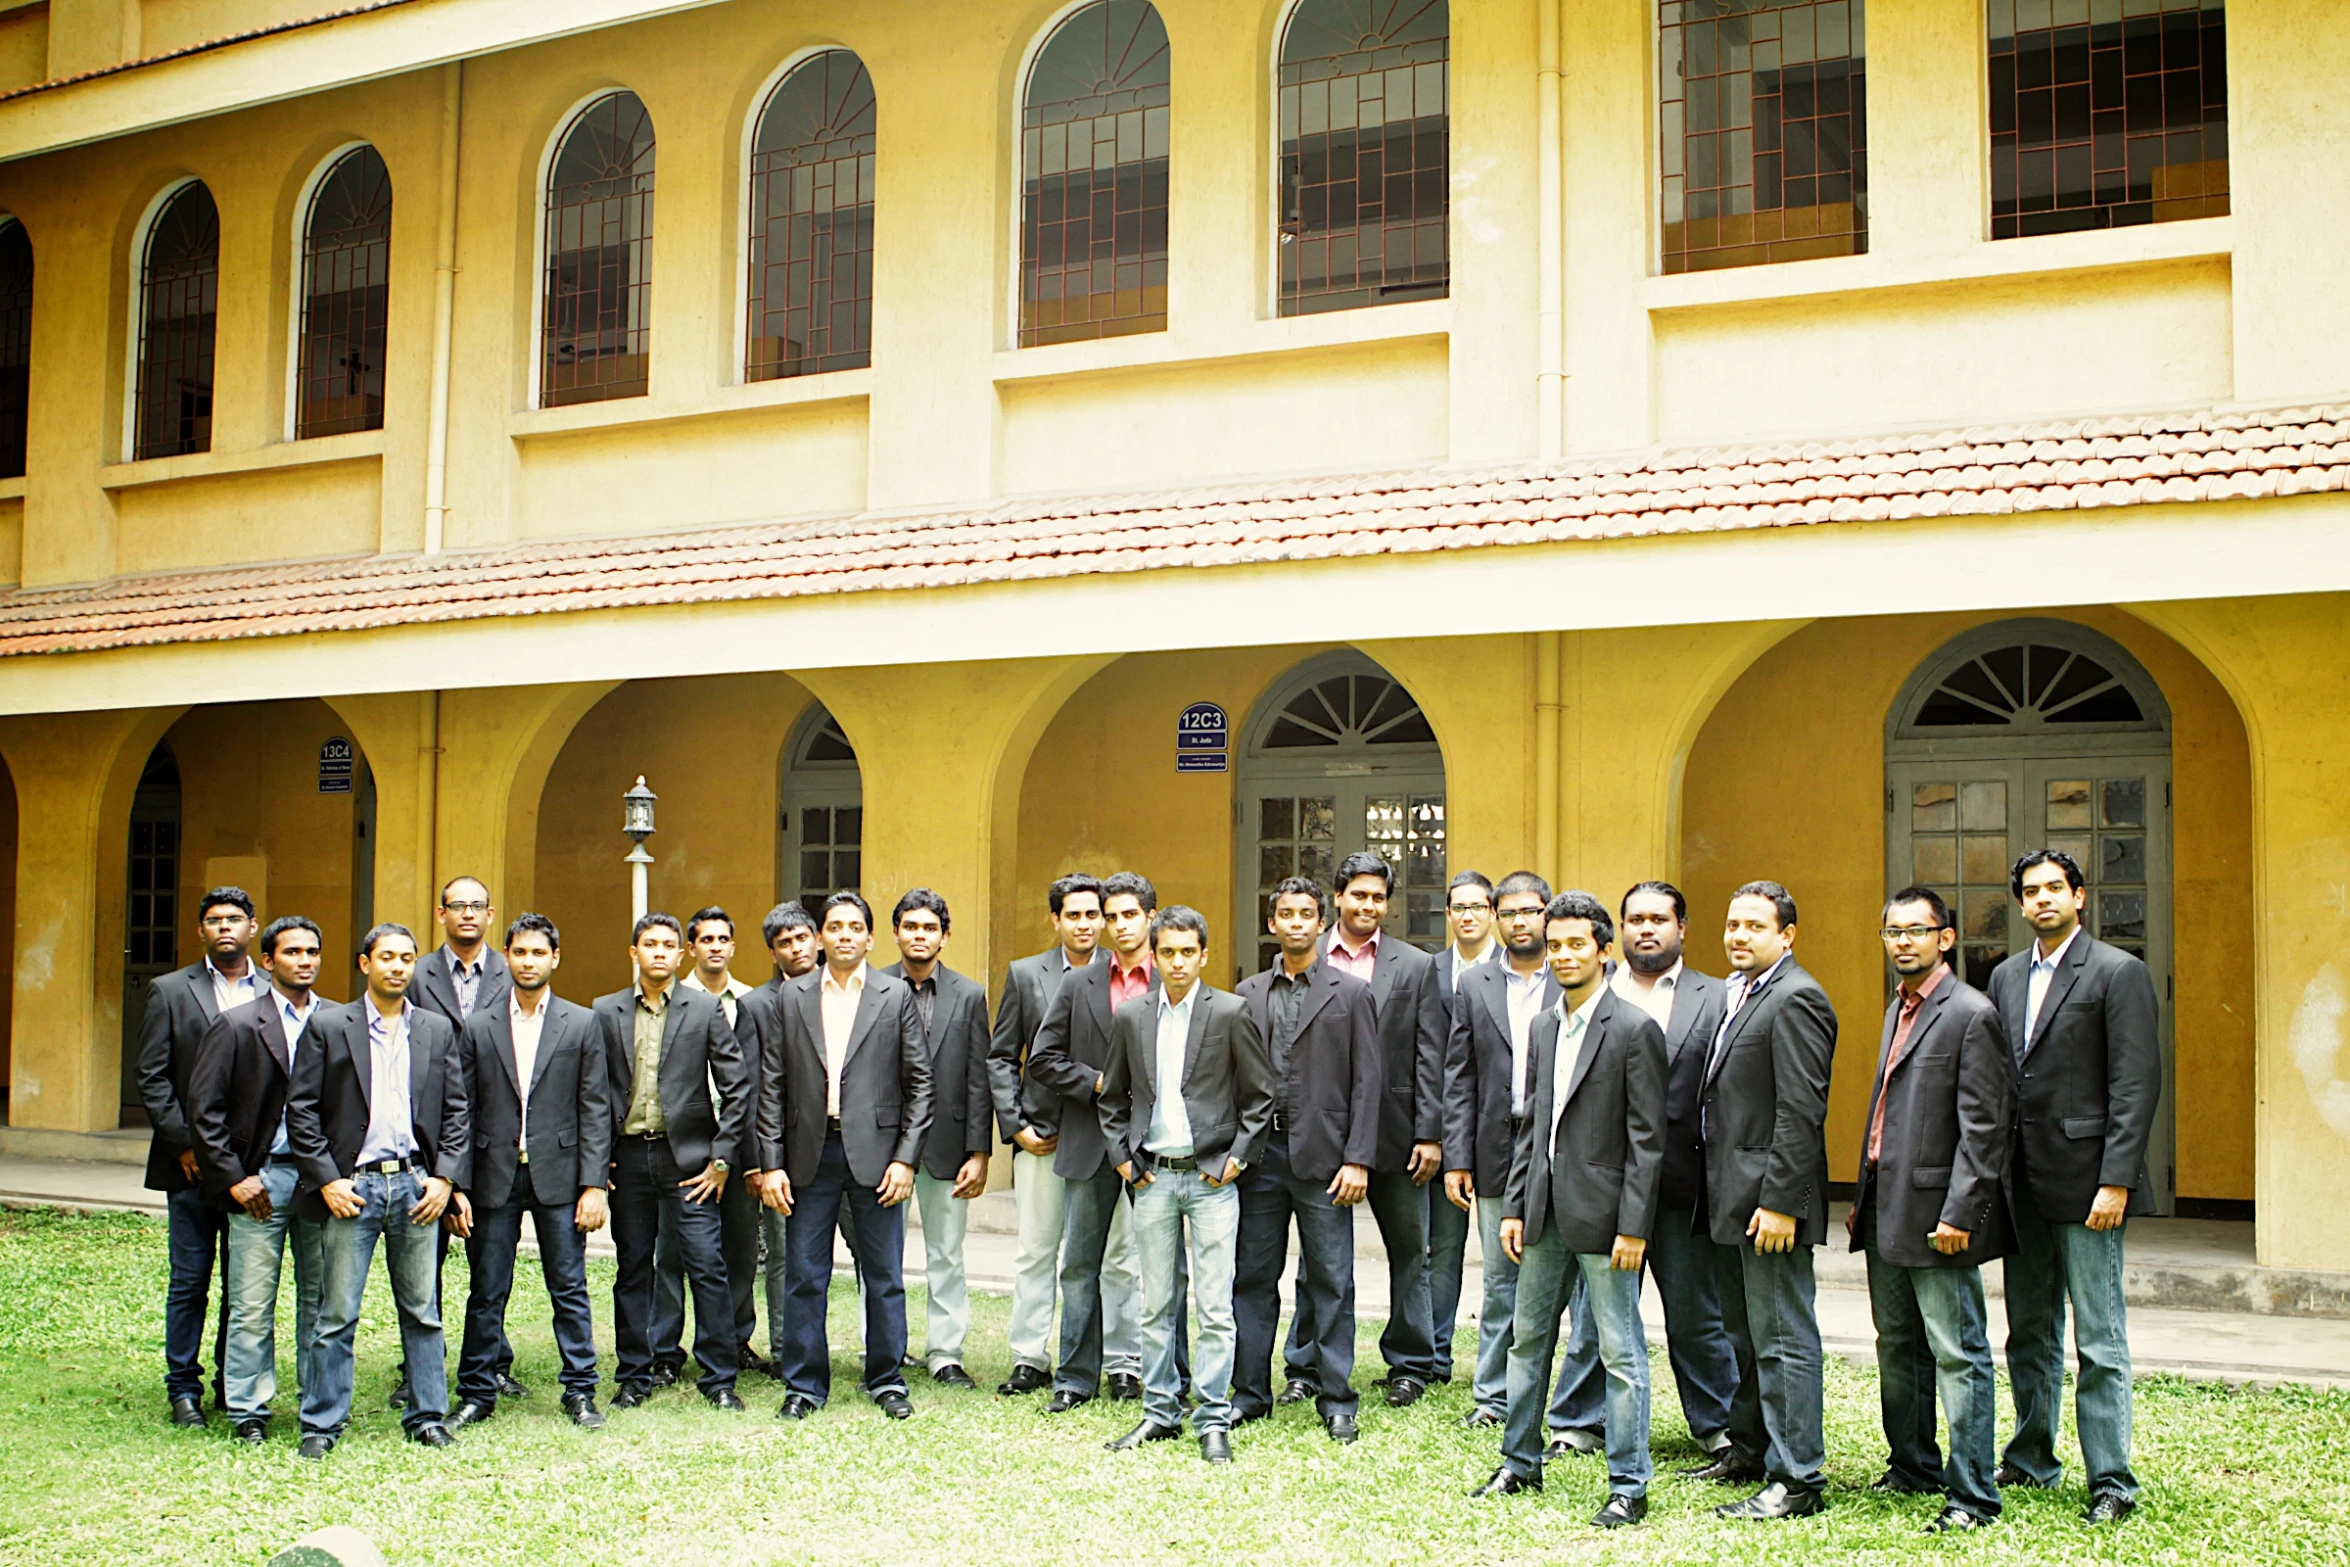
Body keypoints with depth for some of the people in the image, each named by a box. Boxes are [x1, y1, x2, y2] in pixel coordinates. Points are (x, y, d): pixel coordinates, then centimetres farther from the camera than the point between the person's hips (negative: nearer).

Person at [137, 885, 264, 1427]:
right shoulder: (170, 991, 5)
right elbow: (151, 1078, 1)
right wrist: (182, 1143, -8)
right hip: (192, 1161, -1)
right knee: (190, 1280, 4)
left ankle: (235, 1384, 16)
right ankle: (183, 1388, 15)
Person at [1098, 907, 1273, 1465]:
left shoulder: (1231, 1012, -2)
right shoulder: (1131, 1017, 8)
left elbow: (1261, 1095, 2)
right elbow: (1113, 1096, 17)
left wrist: (1237, 1157, -5)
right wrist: (1122, 1157, 7)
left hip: (1211, 1176, -3)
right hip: (1153, 1177, 3)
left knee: (1215, 1307, -3)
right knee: (1157, 1305, 9)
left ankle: (1213, 1420, 4)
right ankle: (1161, 1412, 19)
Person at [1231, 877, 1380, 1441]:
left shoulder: (1351, 993, 2)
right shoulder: (1249, 994, 11)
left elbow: (1365, 1082, -2)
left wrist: (1358, 1160, -9)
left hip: (1322, 1156, -3)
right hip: (1260, 1153, 3)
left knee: (1330, 1281, 1)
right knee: (1253, 1277, 8)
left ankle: (1335, 1399, 11)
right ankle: (1250, 1391, 18)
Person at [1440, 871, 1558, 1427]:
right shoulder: (1474, 986, 9)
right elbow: (1459, 1079, 7)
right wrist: (1457, 1158, 1)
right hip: (1498, 1152, 2)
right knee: (1501, 1279, 9)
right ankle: (1493, 1395, 19)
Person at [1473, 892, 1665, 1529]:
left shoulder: (1635, 1029, -10)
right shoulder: (1543, 1027, 12)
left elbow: (1647, 1138, -12)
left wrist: (1633, 1226, -16)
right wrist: (1514, 1206, 10)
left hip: (1602, 1211, -7)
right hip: (1545, 1212, 7)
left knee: (1620, 1352, 0)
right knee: (1527, 1339, 16)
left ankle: (1629, 1486, 11)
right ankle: (1520, 1463, 30)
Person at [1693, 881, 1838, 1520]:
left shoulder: (1795, 999, -15)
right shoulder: (1739, 995, 15)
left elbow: (1802, 1112, -20)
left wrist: (1779, 1202, -23)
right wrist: (1722, 1192, 14)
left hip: (1770, 1200, -10)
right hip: (1732, 1198, 10)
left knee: (1783, 1340, -3)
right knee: (1745, 1336, 19)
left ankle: (1797, 1480, 4)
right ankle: (1751, 1449, 32)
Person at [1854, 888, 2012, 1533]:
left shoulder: (1971, 1014, -12)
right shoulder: (1899, 1009, 16)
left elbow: (1983, 1128, -16)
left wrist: (1959, 1213, -20)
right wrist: (1863, 1197, 17)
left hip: (1936, 1213, -9)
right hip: (1887, 1213, 9)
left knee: (1957, 1354, -2)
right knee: (1898, 1348, 17)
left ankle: (1972, 1494, 5)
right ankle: (1914, 1466, 30)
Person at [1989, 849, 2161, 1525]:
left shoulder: (2119, 973, -6)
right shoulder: (2006, 977, 13)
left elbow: (2136, 1086, -12)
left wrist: (2115, 1182, -17)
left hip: (2083, 1181, -6)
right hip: (2022, 1185, 7)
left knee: (2099, 1342, -2)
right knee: (2029, 1335, 16)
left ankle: (2111, 1482, 6)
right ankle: (2031, 1460, 28)